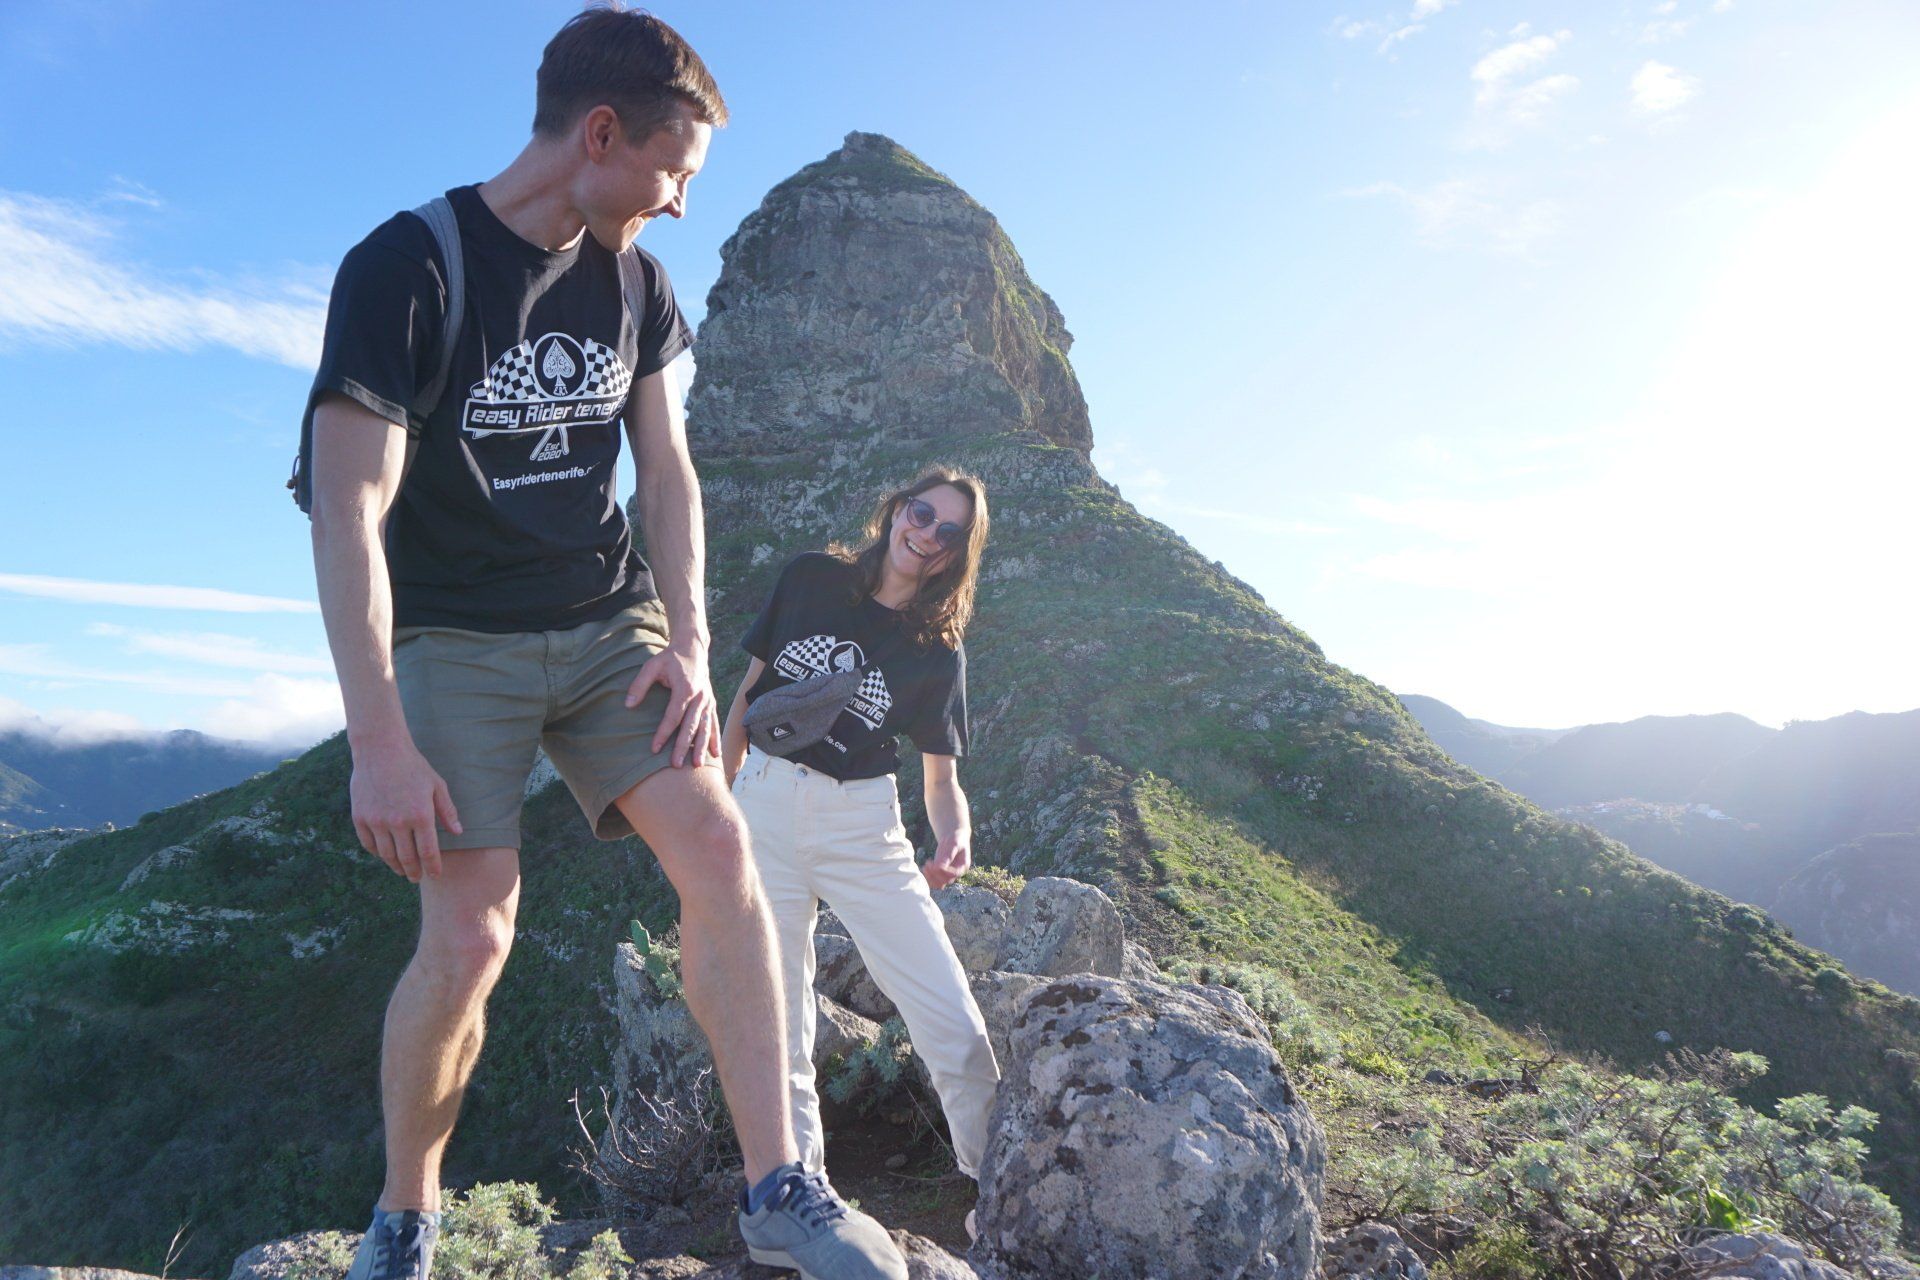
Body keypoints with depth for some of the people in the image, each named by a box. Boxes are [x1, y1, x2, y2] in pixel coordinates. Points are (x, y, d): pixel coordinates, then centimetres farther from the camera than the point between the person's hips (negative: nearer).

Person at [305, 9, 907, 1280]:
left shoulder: (636, 283, 4)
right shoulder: (408, 268, -14)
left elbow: (669, 473, 8)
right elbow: (347, 516, -19)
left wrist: (688, 644, -4)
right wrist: (381, 743, -22)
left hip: (608, 625, 5)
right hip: (458, 640, -4)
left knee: (718, 846, -14)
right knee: (470, 938, -11)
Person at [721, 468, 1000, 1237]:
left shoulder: (937, 653, 3)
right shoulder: (809, 579, 4)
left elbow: (942, 776, 4)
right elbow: (747, 691, 11)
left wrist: (954, 839, -18)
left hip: (863, 826, 0)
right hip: (764, 807, 1)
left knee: (954, 1021, -7)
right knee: (779, 1030, 5)